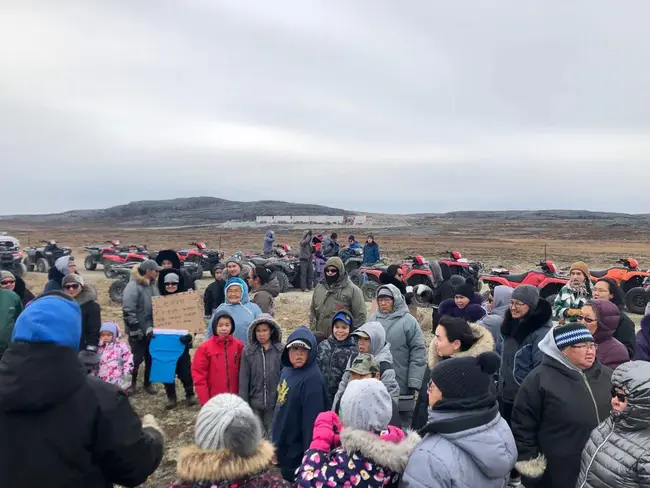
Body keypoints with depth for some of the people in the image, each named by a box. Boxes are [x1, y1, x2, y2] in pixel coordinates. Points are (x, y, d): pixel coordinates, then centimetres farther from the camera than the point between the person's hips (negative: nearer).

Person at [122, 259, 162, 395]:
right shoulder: (133, 286, -17)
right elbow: (128, 311, -20)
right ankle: (132, 383, 26)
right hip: (139, 331, -6)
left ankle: (148, 383, 29)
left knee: (151, 358, 13)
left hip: (152, 330, 6)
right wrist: (136, 330, -20)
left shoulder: (153, 285, 6)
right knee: (136, 358, 6)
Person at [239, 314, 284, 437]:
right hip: (254, 403, 1)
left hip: (275, 402, -1)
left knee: (273, 434, 11)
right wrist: (243, 404, -2)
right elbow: (244, 379, -1)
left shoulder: (281, 350, -6)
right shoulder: (248, 351, -4)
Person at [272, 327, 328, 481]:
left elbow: (312, 420, -23)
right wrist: (276, 441, 15)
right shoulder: (286, 371, 3)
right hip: (283, 448, 8)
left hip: (297, 454, -8)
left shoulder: (312, 379, -23)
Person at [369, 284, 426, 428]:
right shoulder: (373, 320, 5)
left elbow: (418, 353, -10)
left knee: (403, 426, 9)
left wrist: (414, 382, -14)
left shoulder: (408, 321, -8)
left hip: (402, 386, -4)